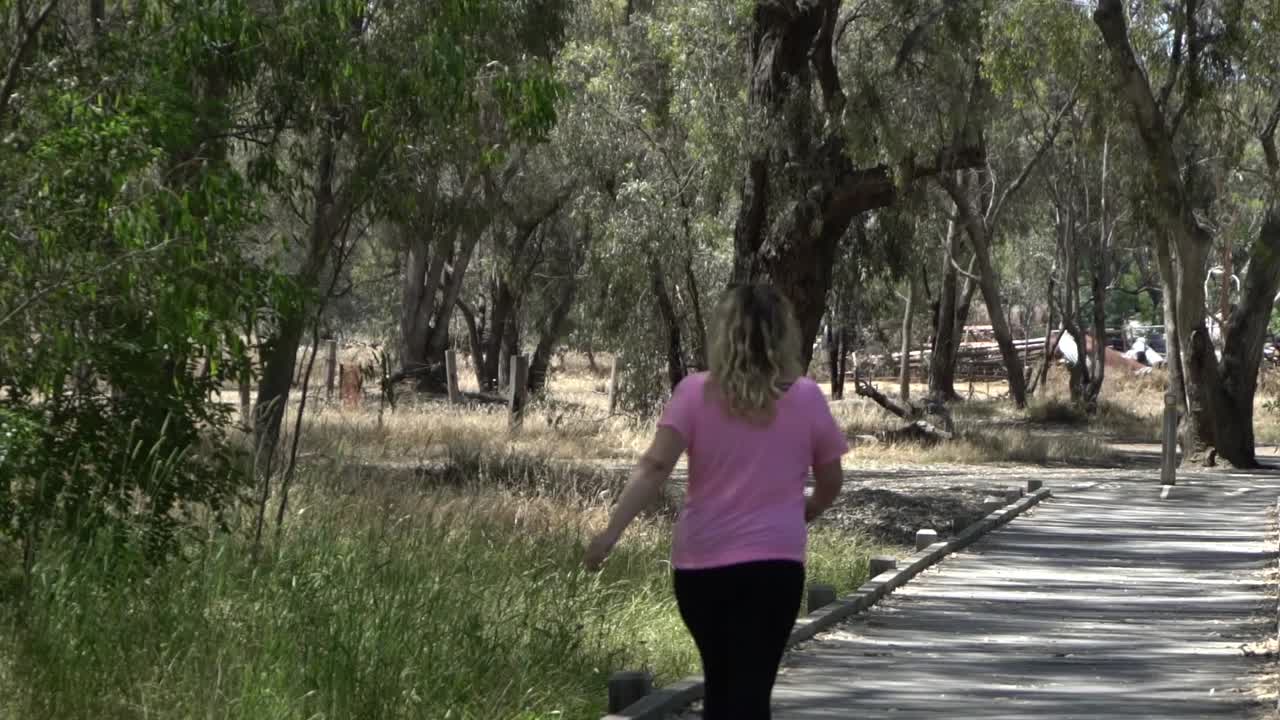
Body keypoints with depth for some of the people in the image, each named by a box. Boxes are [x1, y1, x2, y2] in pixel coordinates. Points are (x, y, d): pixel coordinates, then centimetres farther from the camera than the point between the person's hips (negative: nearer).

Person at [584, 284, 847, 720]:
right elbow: (830, 485, 12)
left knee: (719, 683, 19)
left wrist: (611, 532, -14)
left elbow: (654, 468, -12)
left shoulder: (696, 392, -1)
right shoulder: (806, 398, 1)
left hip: (699, 562, 2)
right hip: (772, 563, -2)